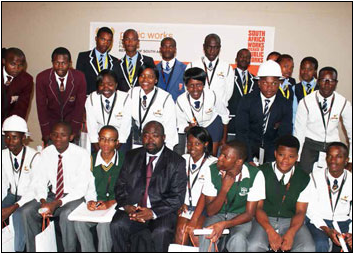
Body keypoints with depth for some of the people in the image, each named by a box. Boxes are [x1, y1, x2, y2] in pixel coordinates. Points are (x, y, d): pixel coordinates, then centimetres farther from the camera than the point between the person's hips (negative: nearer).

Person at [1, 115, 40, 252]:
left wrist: (14, 207, -26)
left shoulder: (34, 157, -17)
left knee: (18, 214, -31)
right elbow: (4, 184, 1)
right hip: (12, 195, 5)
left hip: (29, 197, -5)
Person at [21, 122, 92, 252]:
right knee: (27, 211, -17)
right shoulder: (46, 153, 0)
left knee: (66, 214, -33)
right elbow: (39, 181, 2)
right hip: (51, 195, 5)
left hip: (73, 197, -4)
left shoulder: (81, 154, -14)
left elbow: (81, 188, -15)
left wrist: (57, 203, -23)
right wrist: (43, 201, -18)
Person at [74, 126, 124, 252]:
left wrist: (110, 203, -18)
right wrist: (90, 201, -11)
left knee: (104, 224, -29)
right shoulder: (92, 160, 8)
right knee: (79, 221, -21)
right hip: (95, 206, 4)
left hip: (116, 205, -3)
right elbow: (90, 187, 8)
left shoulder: (123, 161, -3)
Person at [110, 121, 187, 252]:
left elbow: (177, 196, -4)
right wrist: (126, 206, -9)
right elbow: (120, 185, 11)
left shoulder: (176, 162, 1)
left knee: (161, 232, -32)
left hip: (161, 211, -2)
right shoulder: (131, 156, 13)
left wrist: (153, 212, -16)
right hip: (132, 209, 3)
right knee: (117, 226, -26)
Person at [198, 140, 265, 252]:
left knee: (237, 240, -33)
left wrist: (224, 224, -28)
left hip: (241, 217, -1)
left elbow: (249, 214, -12)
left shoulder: (255, 175, -18)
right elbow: (210, 212, -13)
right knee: (206, 237, -29)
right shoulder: (212, 171, -13)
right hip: (217, 215, 1)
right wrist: (224, 189, -28)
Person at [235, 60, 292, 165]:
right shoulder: (246, 100, -8)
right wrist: (249, 159, -25)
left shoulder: (286, 105, -3)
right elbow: (241, 131, -14)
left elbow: (285, 135, -3)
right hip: (250, 142, -1)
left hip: (272, 145, 1)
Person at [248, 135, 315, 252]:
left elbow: (300, 211, -1)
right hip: (265, 220, -2)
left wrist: (291, 233, -21)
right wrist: (270, 231, -23)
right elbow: (258, 207, -7)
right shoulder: (262, 173, -6)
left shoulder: (304, 179, 1)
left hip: (291, 221, 2)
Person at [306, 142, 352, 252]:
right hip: (317, 222, -2)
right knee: (320, 245, -30)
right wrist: (326, 229, -19)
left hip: (344, 223, 2)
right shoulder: (315, 177, -4)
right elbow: (311, 209, -6)